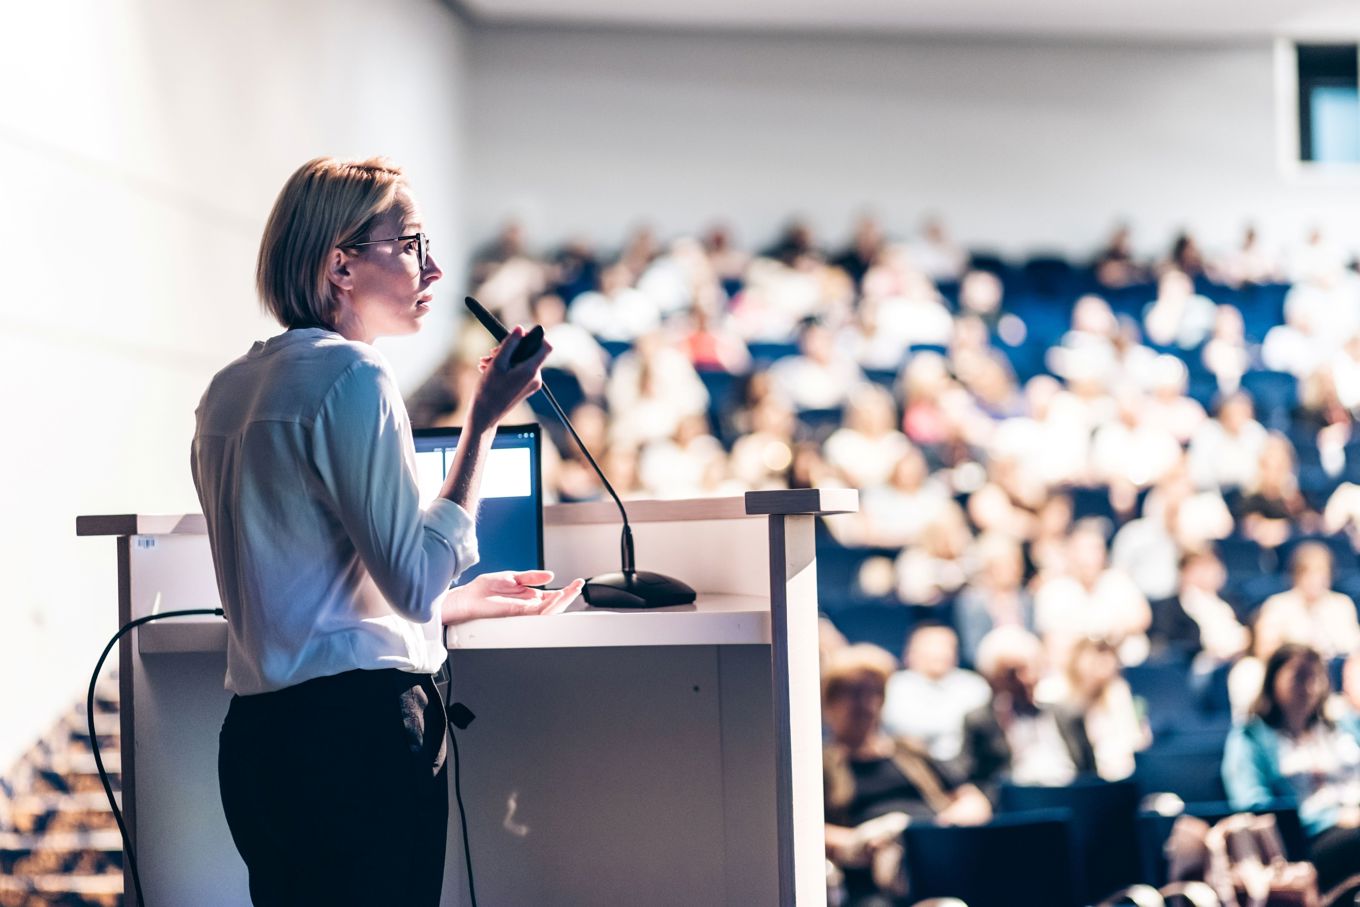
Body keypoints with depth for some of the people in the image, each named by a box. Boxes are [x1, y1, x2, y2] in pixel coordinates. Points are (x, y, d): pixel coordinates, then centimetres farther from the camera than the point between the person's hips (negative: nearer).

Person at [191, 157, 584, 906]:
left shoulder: (229, 391, 16)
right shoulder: (350, 374, -11)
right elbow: (415, 582, -16)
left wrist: (468, 599, 27)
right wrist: (484, 422, -10)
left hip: (255, 733, 9)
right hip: (356, 728, -9)